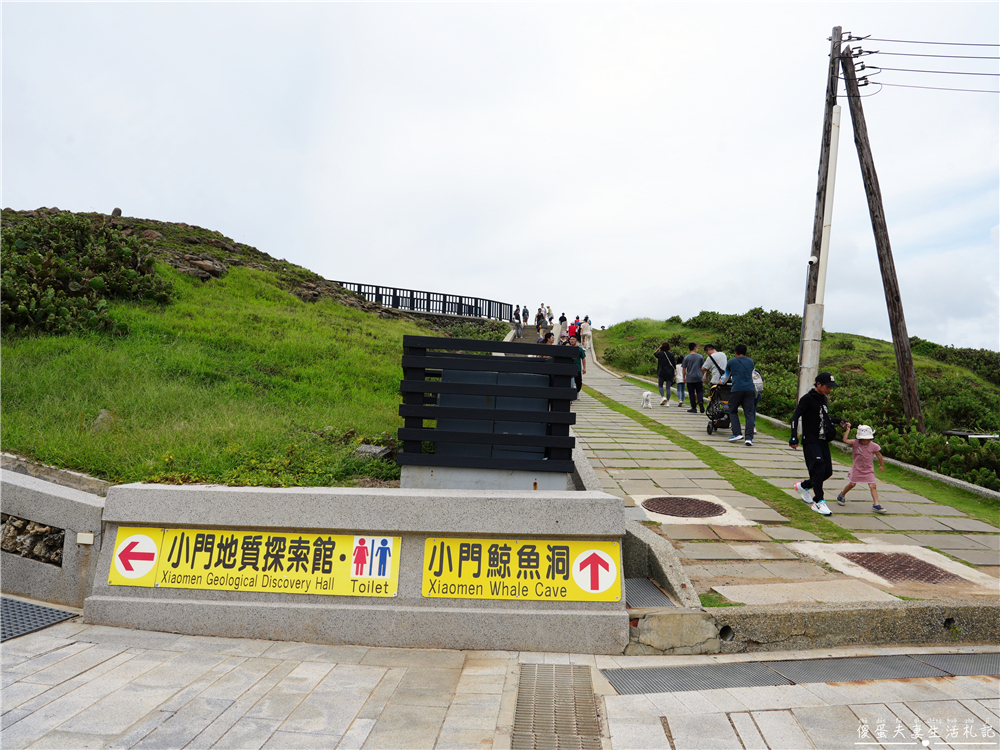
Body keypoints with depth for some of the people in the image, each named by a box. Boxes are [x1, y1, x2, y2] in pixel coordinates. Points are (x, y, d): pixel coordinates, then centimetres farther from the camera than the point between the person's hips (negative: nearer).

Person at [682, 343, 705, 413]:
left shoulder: (686, 358, -4)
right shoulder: (700, 357, 0)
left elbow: (684, 369, -1)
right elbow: (703, 367, 6)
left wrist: (684, 377, 9)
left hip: (689, 379, -1)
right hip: (698, 378, 1)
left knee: (691, 393, 5)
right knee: (699, 391, 9)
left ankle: (694, 408, 7)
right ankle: (700, 401, -20)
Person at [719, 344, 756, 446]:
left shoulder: (731, 362, 14)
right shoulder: (750, 361, 22)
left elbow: (726, 375, 30)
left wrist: (722, 382, 51)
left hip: (737, 389, -2)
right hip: (750, 389, 2)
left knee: (732, 411, 12)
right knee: (749, 413, 2)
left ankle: (737, 433, 1)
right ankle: (749, 438, -5)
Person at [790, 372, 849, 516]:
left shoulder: (823, 399, 13)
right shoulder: (808, 399, -11)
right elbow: (795, 417, -14)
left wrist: (840, 421, 16)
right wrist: (794, 438, -21)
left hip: (824, 442, 8)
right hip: (811, 442, -8)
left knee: (827, 472, 7)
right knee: (818, 469, -15)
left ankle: (803, 486, 28)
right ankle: (819, 502, -7)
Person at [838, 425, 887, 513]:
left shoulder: (873, 446, -7)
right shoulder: (855, 443, -10)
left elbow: (879, 455, 7)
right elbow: (845, 440, -24)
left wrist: (882, 465, 16)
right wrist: (848, 430, -21)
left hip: (868, 470, 1)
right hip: (857, 469, -1)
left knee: (873, 486, -8)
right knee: (852, 484, 8)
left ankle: (876, 505, -7)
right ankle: (841, 496, 31)